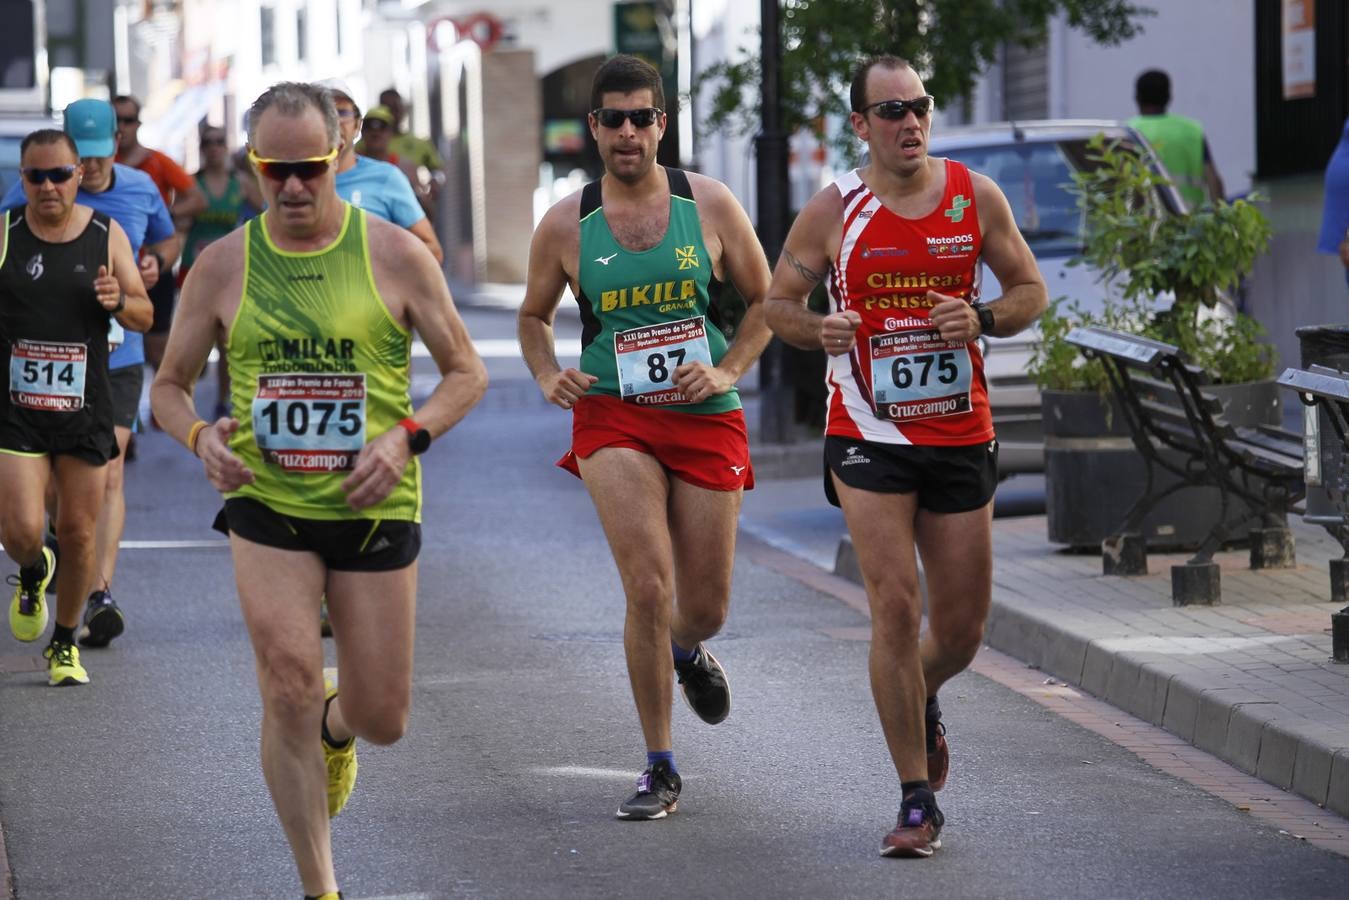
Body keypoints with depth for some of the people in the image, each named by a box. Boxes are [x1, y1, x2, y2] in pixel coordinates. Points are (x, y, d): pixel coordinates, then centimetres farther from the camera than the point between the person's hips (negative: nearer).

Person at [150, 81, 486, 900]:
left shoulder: (396, 255, -4)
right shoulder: (223, 265, 0)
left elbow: (467, 372, 3)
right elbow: (169, 385, 9)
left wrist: (407, 437, -15)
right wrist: (200, 434, -13)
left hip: (376, 507, 0)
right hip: (267, 505, 0)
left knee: (382, 721, 6)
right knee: (289, 687, -17)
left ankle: (336, 725, 45)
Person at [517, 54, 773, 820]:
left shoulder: (710, 205, -1)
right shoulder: (566, 225, 0)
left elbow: (764, 299, 10)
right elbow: (534, 316, 16)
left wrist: (728, 370, -5)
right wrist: (549, 376, -4)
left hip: (706, 419, 1)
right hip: (613, 418, -1)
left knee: (705, 606, 7)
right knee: (649, 587, -18)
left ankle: (687, 651, 48)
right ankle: (661, 770, -5)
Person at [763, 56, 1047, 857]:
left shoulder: (976, 196, 1)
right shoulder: (834, 210, -4)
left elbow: (1031, 291, 8)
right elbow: (779, 301, 5)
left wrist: (982, 320, -14)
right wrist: (818, 331, -18)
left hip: (962, 436, 2)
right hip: (870, 437, -2)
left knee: (963, 626, 8)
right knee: (896, 608, -12)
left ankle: (923, 703, 45)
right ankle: (918, 801, -5)